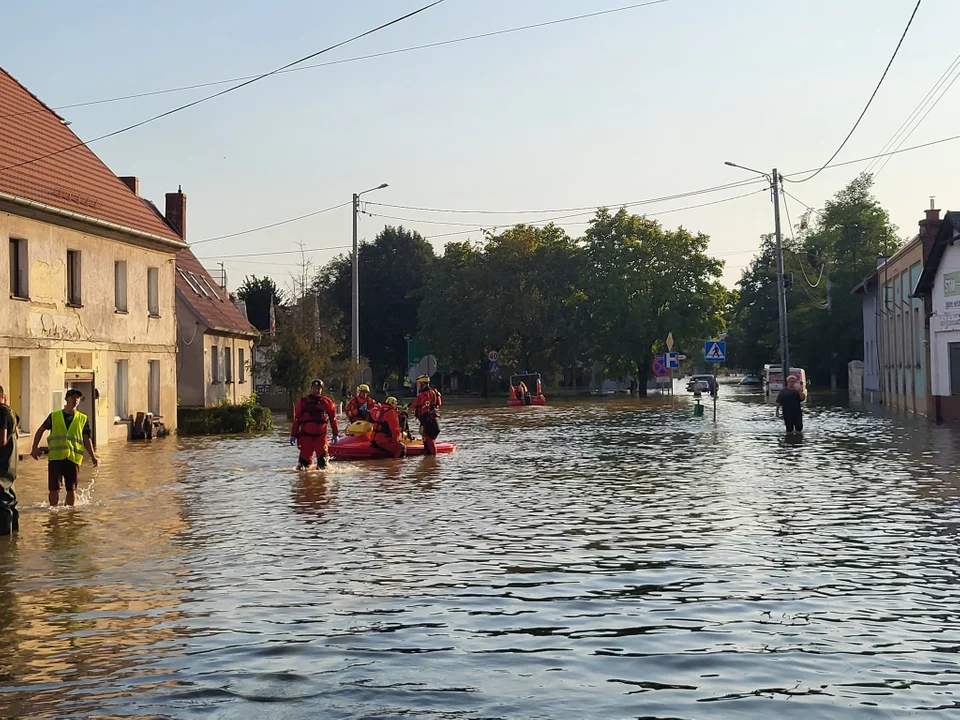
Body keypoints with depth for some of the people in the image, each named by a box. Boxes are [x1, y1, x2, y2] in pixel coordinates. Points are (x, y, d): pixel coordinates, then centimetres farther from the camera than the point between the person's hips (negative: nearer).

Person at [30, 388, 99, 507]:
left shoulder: (83, 419, 10)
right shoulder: (54, 416, 9)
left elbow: (87, 439, 9)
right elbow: (41, 430, 12)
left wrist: (93, 456, 0)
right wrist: (35, 448, 0)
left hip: (73, 457, 1)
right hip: (55, 457, -1)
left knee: (71, 489, 3)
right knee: (54, 488, -3)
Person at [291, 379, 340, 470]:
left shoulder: (327, 402, 6)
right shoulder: (302, 402, 4)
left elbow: (333, 419, 10)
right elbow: (296, 419, 5)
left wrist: (336, 434, 9)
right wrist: (293, 435, 2)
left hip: (321, 435, 1)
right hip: (306, 435, -1)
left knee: (322, 457, -11)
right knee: (305, 457, -5)